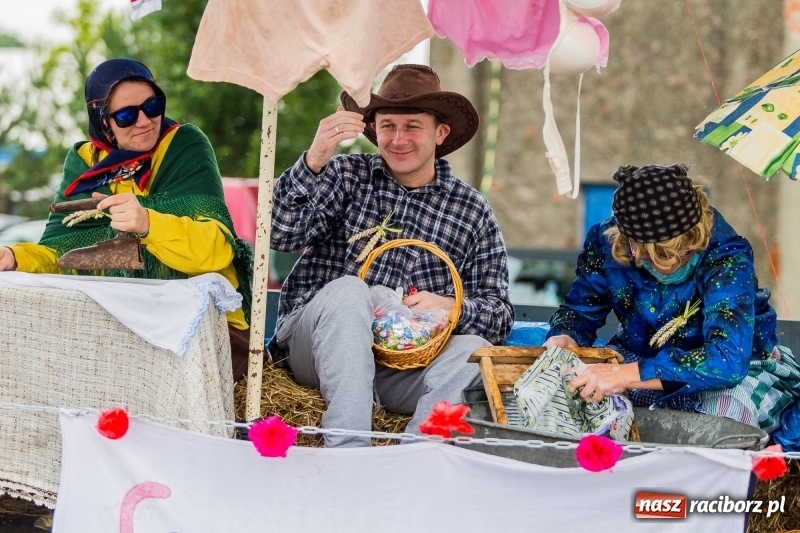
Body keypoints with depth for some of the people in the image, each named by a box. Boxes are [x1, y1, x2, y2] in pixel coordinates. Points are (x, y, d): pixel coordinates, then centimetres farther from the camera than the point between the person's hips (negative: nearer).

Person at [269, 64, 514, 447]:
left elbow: (500, 315, 6)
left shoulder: (473, 212, 10)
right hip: (315, 342, -1)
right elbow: (281, 235, -10)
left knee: (472, 350, -26)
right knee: (349, 289, -30)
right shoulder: (346, 176, 7)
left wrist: (450, 306, -15)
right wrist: (314, 161, -23)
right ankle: (347, 450, -39)